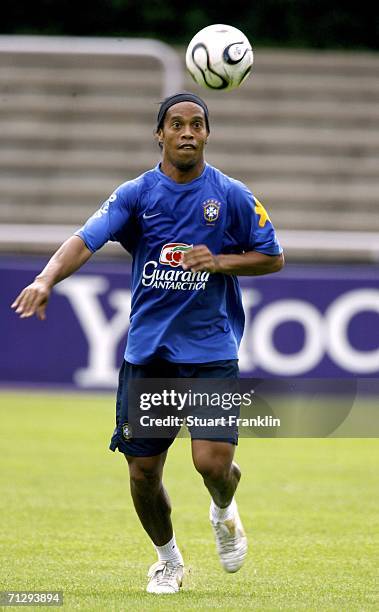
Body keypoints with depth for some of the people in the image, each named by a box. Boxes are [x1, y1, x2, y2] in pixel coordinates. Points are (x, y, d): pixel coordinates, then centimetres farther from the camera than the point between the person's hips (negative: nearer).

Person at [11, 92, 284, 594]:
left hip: (211, 350, -1)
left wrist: (219, 261, -11)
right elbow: (85, 241, -14)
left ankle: (224, 512, 23)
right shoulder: (136, 194, -1)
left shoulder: (232, 196, -1)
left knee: (213, 462, -15)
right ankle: (168, 559, 28)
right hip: (148, 350, 1)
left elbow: (273, 258, 7)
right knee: (143, 470, 2)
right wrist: (46, 279, -33)